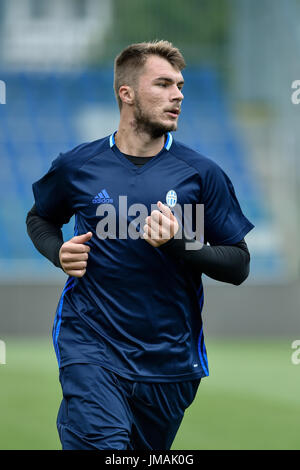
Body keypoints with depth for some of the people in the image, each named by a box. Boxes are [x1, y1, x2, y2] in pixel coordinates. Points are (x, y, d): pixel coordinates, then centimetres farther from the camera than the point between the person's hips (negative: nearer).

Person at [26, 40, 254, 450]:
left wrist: (179, 244, -16)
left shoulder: (201, 174, -1)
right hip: (91, 348, -2)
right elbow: (39, 219, 21)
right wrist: (59, 252, -1)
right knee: (104, 446, -24)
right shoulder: (77, 166, 1)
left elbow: (239, 266, 1)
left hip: (168, 354, 2)